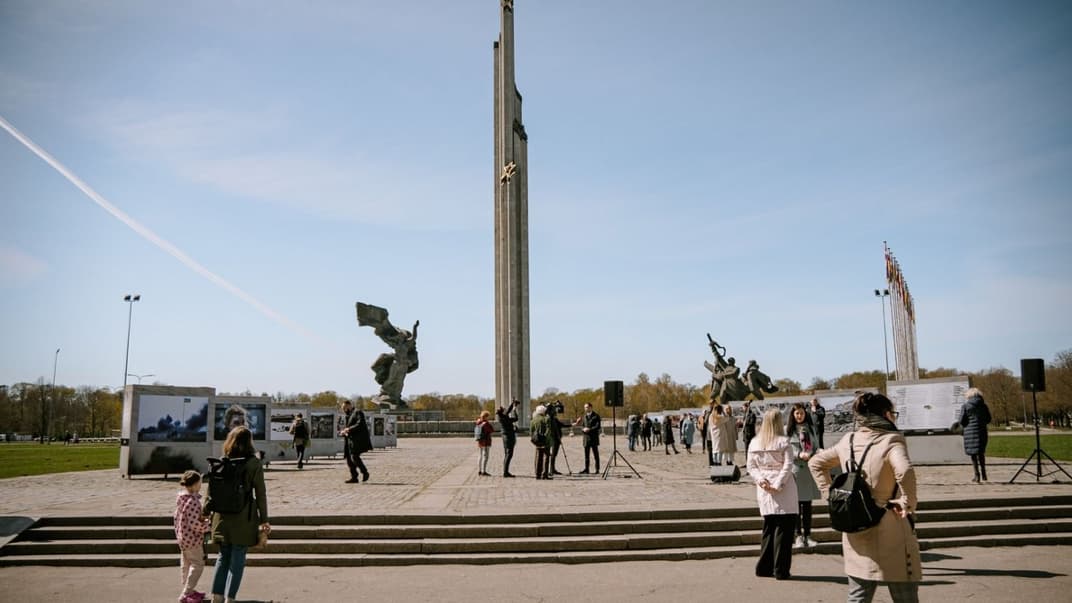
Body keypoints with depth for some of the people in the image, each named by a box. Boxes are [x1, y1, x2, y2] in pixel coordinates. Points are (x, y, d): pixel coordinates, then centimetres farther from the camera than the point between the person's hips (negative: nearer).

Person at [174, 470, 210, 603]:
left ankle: (188, 590, 33)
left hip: (182, 536, 10)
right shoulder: (193, 501, -27)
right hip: (192, 538, -10)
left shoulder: (180, 497, 3)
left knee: (186, 564, 20)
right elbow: (195, 524, -28)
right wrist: (208, 525, -13)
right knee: (197, 565, 0)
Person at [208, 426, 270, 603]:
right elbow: (260, 494, -7)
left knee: (223, 556, 16)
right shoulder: (254, 463, -7)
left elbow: (211, 490, 6)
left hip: (223, 516, 4)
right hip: (244, 517, -3)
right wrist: (264, 520, -1)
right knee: (238, 558, 4)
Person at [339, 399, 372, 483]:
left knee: (354, 457, -19)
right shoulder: (347, 417, 24)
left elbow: (360, 424, -16)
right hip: (349, 440, 9)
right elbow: (345, 428, 24)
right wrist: (342, 432, 1)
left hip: (358, 439, -9)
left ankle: (365, 472, -5)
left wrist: (349, 429, -20)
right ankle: (354, 477, 4)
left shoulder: (357, 412, -3)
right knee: (349, 458, 1)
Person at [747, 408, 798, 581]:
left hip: (764, 490, 5)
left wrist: (761, 480, -5)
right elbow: (788, 466, -15)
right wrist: (777, 485, -13)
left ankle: (764, 568, 17)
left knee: (768, 527, 14)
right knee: (784, 529, 2)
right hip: (784, 490, -5)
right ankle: (781, 570, 4)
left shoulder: (754, 442, 4)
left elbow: (750, 466, 3)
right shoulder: (783, 441, -9)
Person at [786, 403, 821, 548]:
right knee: (796, 504, 2)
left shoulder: (810, 429, 11)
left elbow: (816, 447, 11)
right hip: (794, 470, -4)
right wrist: (798, 454, -18)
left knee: (807, 504, 9)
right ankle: (799, 536, 11)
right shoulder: (787, 429, -3)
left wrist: (811, 455, -8)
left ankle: (807, 535, 16)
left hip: (809, 470, 4)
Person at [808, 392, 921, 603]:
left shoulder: (848, 442, 6)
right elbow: (905, 472, -32)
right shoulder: (891, 440, -13)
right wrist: (908, 505, -19)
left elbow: (815, 462, 17)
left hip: (856, 535, 6)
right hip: (890, 534, -5)